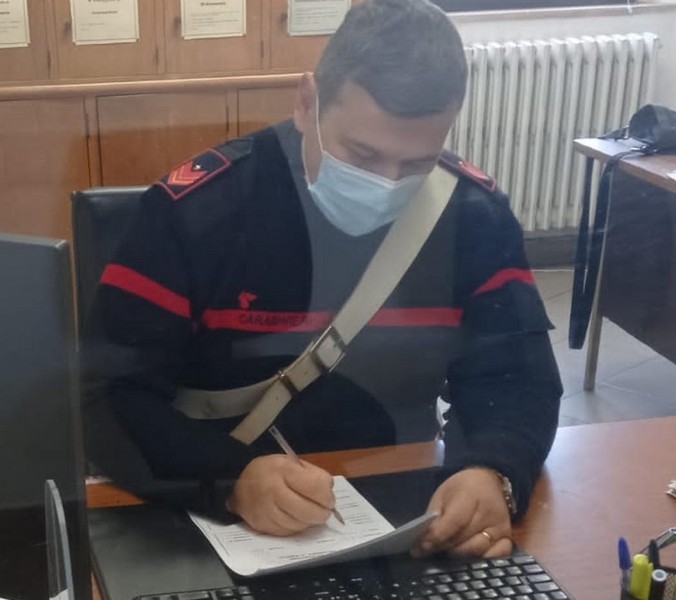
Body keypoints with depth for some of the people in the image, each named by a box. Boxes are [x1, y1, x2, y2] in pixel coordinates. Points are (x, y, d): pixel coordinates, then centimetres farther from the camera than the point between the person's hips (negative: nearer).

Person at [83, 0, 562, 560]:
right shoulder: (194, 208, -15)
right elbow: (108, 398, -16)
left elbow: (518, 378, -4)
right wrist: (231, 478, -34)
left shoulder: (475, 214, -6)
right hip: (220, 523, -3)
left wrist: (495, 474, -27)